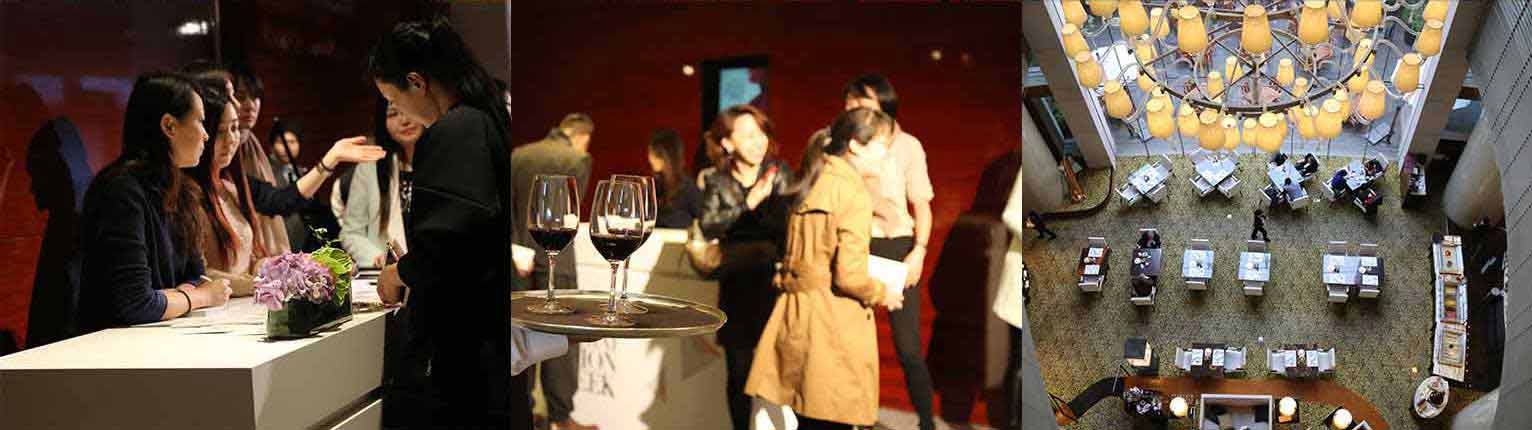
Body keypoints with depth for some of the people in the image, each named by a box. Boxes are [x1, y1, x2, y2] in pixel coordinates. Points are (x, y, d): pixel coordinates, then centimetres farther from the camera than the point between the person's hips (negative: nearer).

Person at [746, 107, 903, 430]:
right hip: (834, 321, -8)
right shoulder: (855, 194, -15)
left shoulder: (811, 184, 10)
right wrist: (882, 294, -2)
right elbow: (850, 277, -19)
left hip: (796, 313, 8)